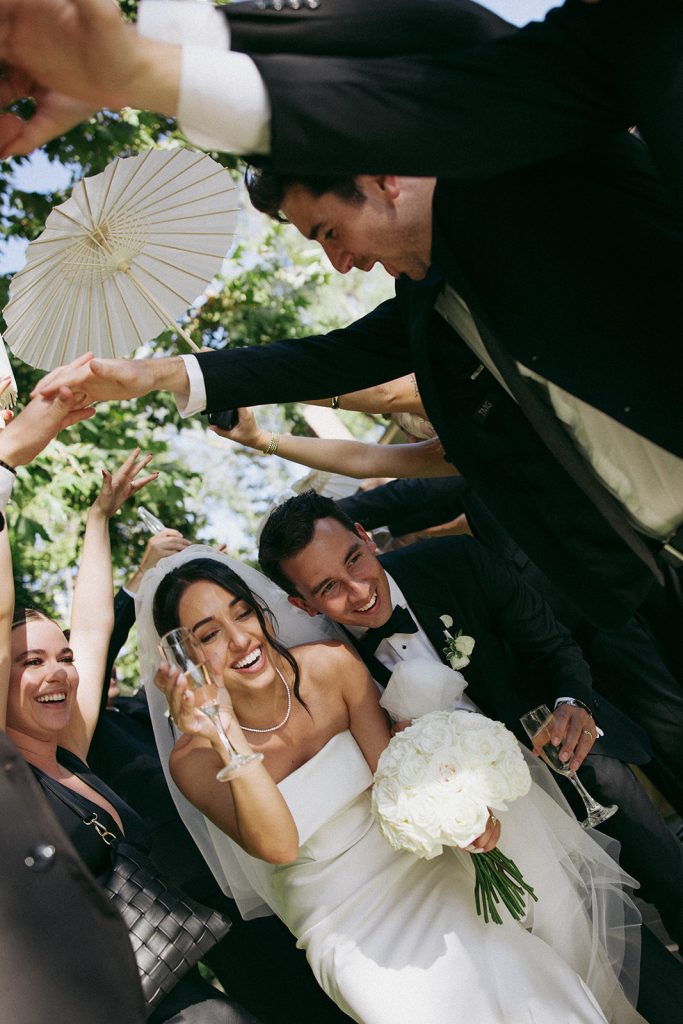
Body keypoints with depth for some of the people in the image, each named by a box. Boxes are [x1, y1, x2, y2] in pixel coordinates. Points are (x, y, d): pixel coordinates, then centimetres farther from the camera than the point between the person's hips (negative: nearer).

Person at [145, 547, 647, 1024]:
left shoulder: (333, 665, -10)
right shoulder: (195, 759, -15)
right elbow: (280, 846, -27)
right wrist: (228, 737, -40)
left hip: (409, 854, 2)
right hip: (340, 917, -2)